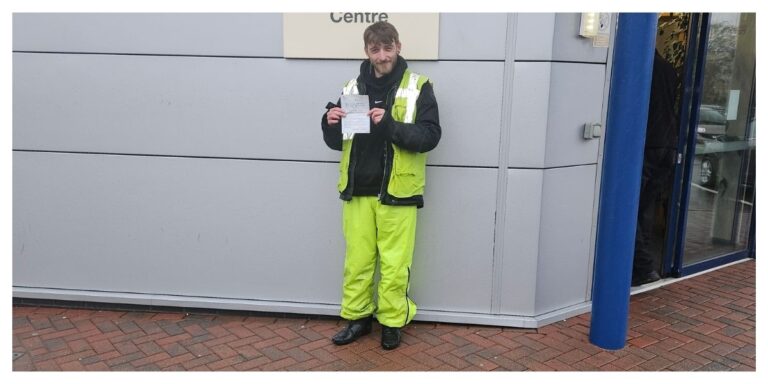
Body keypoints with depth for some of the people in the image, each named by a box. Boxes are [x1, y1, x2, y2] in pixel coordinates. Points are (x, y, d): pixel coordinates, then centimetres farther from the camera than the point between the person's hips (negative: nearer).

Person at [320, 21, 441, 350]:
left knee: (394, 265, 5)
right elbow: (338, 143, 13)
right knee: (357, 261, 11)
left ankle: (392, 323, 22)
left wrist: (390, 125, -24)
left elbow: (430, 136, -11)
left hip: (397, 193, -3)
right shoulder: (352, 88, 9)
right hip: (358, 191, 4)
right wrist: (331, 124, -9)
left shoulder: (418, 88, -3)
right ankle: (357, 318, 27)